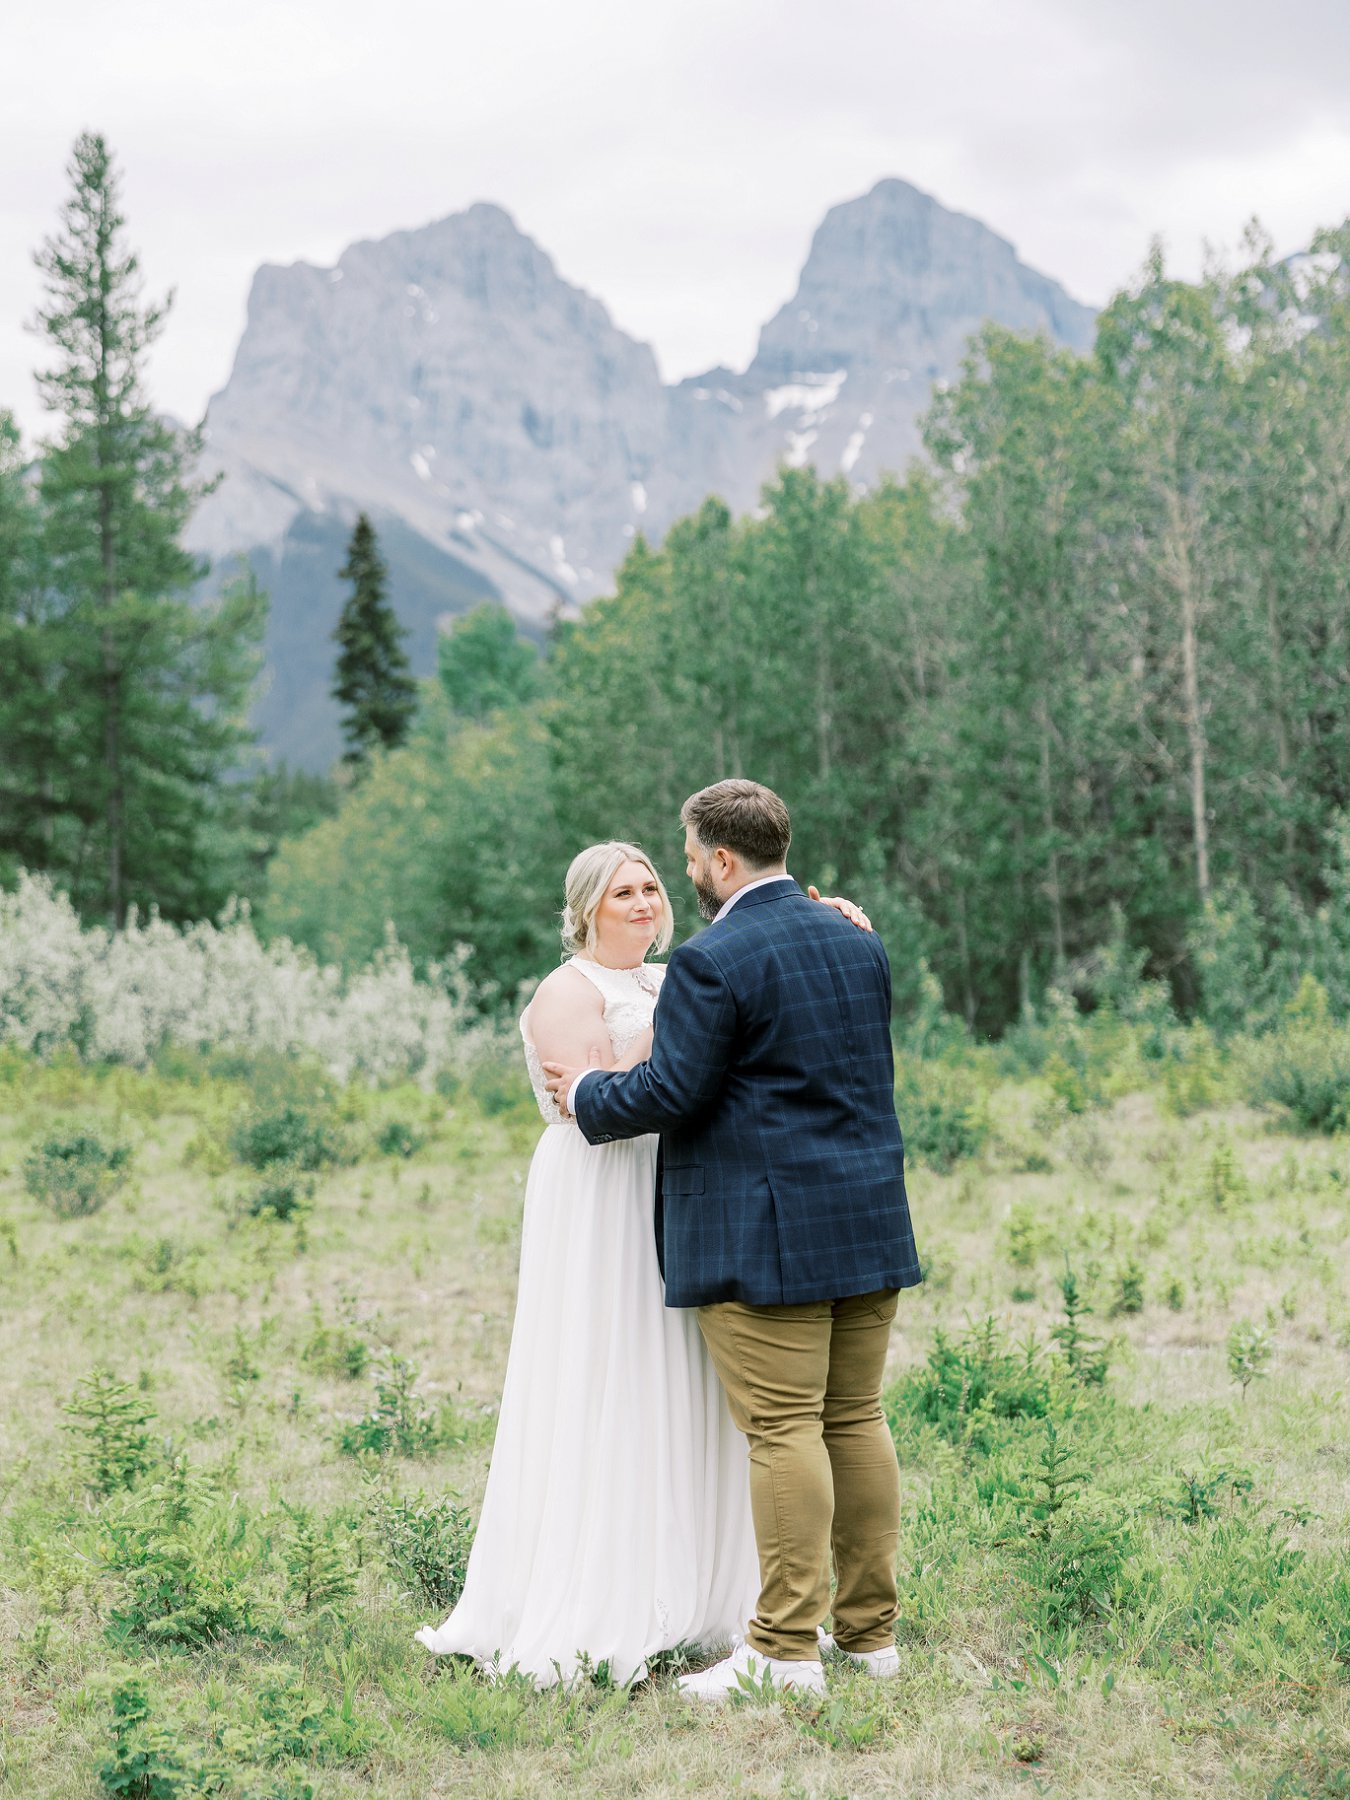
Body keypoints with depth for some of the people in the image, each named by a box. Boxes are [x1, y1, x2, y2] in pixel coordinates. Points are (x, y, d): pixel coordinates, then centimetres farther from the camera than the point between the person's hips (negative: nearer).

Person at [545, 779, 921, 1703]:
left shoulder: (713, 961, -12)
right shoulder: (858, 942, 13)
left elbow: (669, 1094, -14)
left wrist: (588, 1092, 4)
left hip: (765, 1234, -8)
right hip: (868, 1220, 8)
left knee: (784, 1430, -5)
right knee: (857, 1421, 11)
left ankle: (787, 1650, -1)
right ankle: (871, 1631, 17)